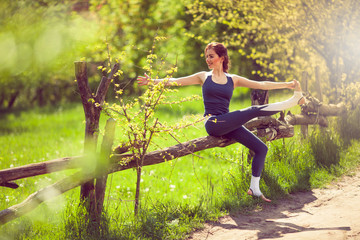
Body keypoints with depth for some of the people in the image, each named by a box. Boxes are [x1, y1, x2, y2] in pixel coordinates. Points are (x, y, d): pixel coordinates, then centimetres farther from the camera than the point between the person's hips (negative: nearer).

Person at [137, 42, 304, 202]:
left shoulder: (233, 80, 15)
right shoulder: (204, 77, 11)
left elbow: (261, 85, 13)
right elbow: (176, 81, 6)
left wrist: (287, 85, 7)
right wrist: (153, 81, -6)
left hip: (228, 125, 5)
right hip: (213, 123, -5)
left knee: (261, 148, -5)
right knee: (254, 110, -19)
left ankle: (254, 188, 1)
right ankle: (294, 100, -7)